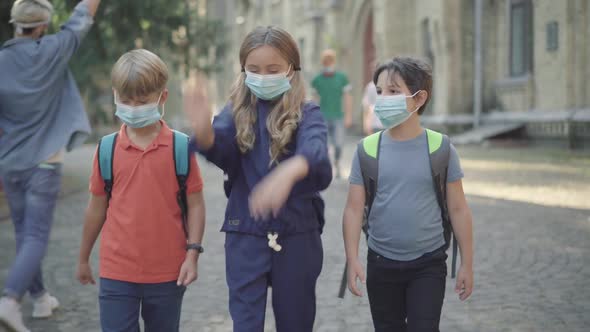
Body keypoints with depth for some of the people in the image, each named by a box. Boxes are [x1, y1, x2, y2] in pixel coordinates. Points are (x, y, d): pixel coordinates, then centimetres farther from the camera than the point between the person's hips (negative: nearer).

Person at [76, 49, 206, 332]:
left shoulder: (181, 147, -5)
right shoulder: (107, 149, -1)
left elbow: (195, 204, -1)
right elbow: (97, 208, 8)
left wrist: (192, 253, -8)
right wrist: (83, 259, 15)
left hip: (168, 273, 0)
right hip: (117, 273, 0)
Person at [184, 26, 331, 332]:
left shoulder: (306, 114, -4)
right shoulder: (237, 112, 2)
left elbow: (315, 149, -27)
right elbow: (221, 148, -18)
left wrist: (289, 171, -51)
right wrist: (203, 131, -43)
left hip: (297, 235, -1)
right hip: (245, 235, 1)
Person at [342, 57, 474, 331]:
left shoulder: (440, 149, -6)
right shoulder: (368, 150, -4)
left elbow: (458, 209, -1)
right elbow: (354, 209, -1)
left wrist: (467, 264, 0)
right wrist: (352, 260, -9)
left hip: (429, 263, -2)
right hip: (382, 263, 2)